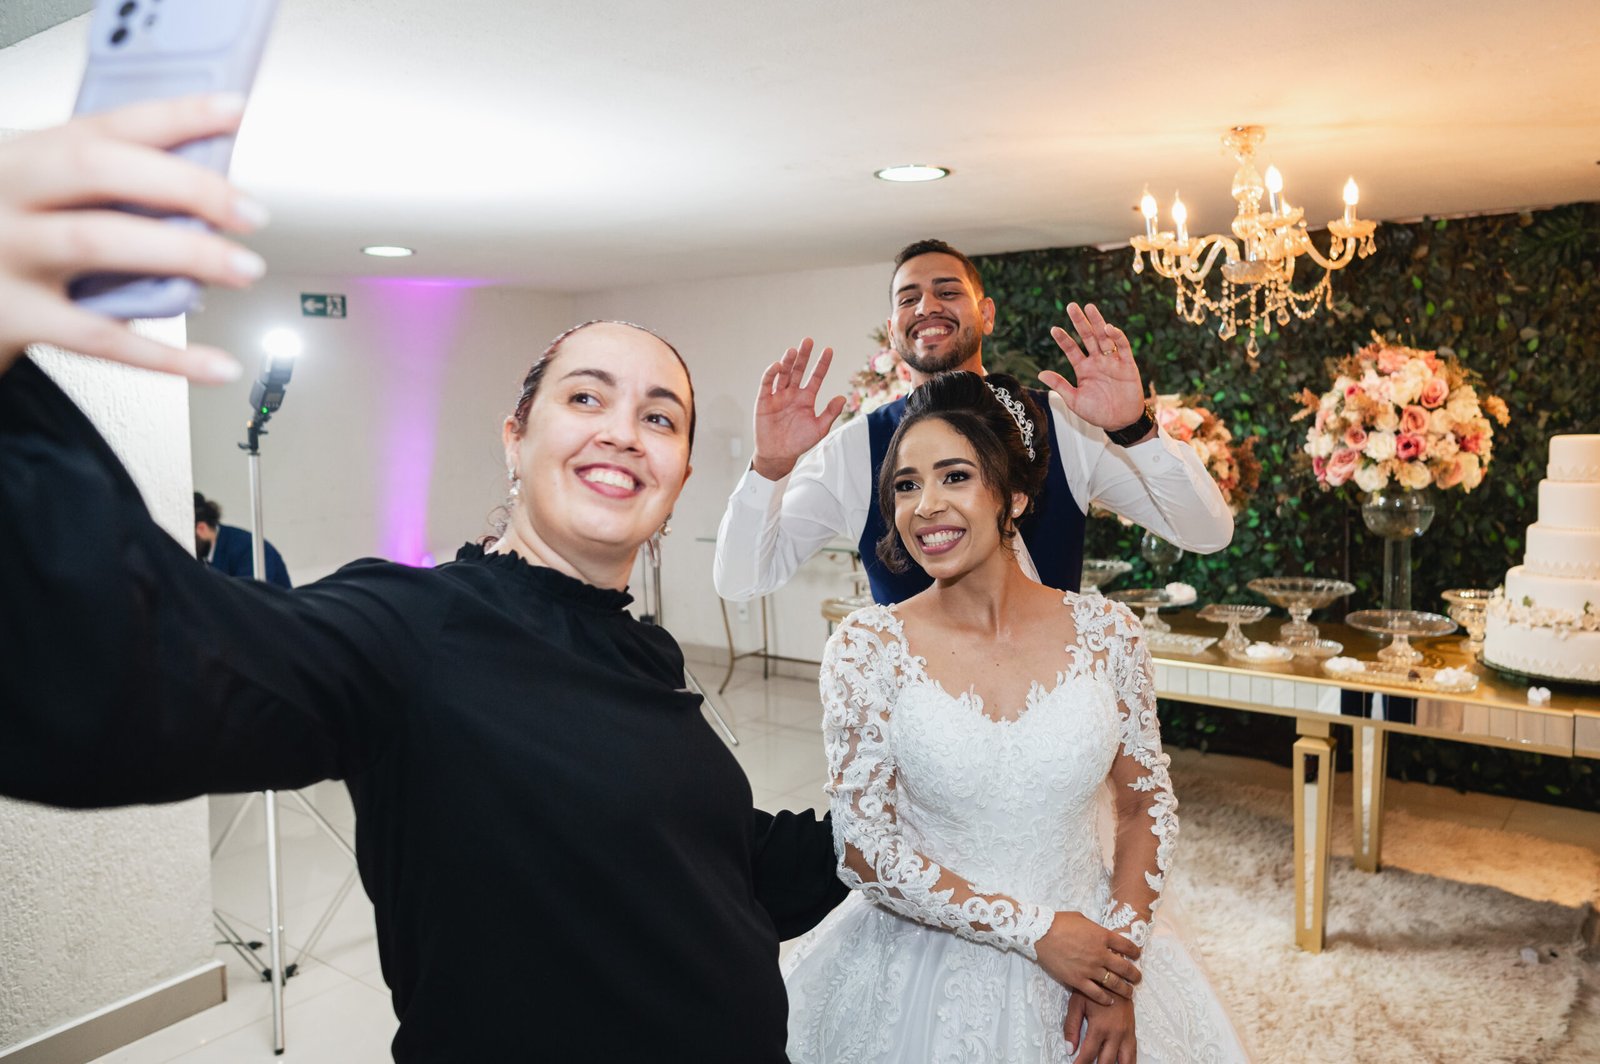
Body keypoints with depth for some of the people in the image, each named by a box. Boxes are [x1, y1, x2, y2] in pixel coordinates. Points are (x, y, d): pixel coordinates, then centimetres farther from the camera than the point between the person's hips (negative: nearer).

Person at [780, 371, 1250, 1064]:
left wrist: (1117, 965, -7)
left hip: (1089, 947, 2)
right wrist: (1035, 930, -15)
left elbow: (1147, 803, 1)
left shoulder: (1105, 630, -8)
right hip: (929, 969, -1)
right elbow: (862, 848, -13)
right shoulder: (867, 647, -13)